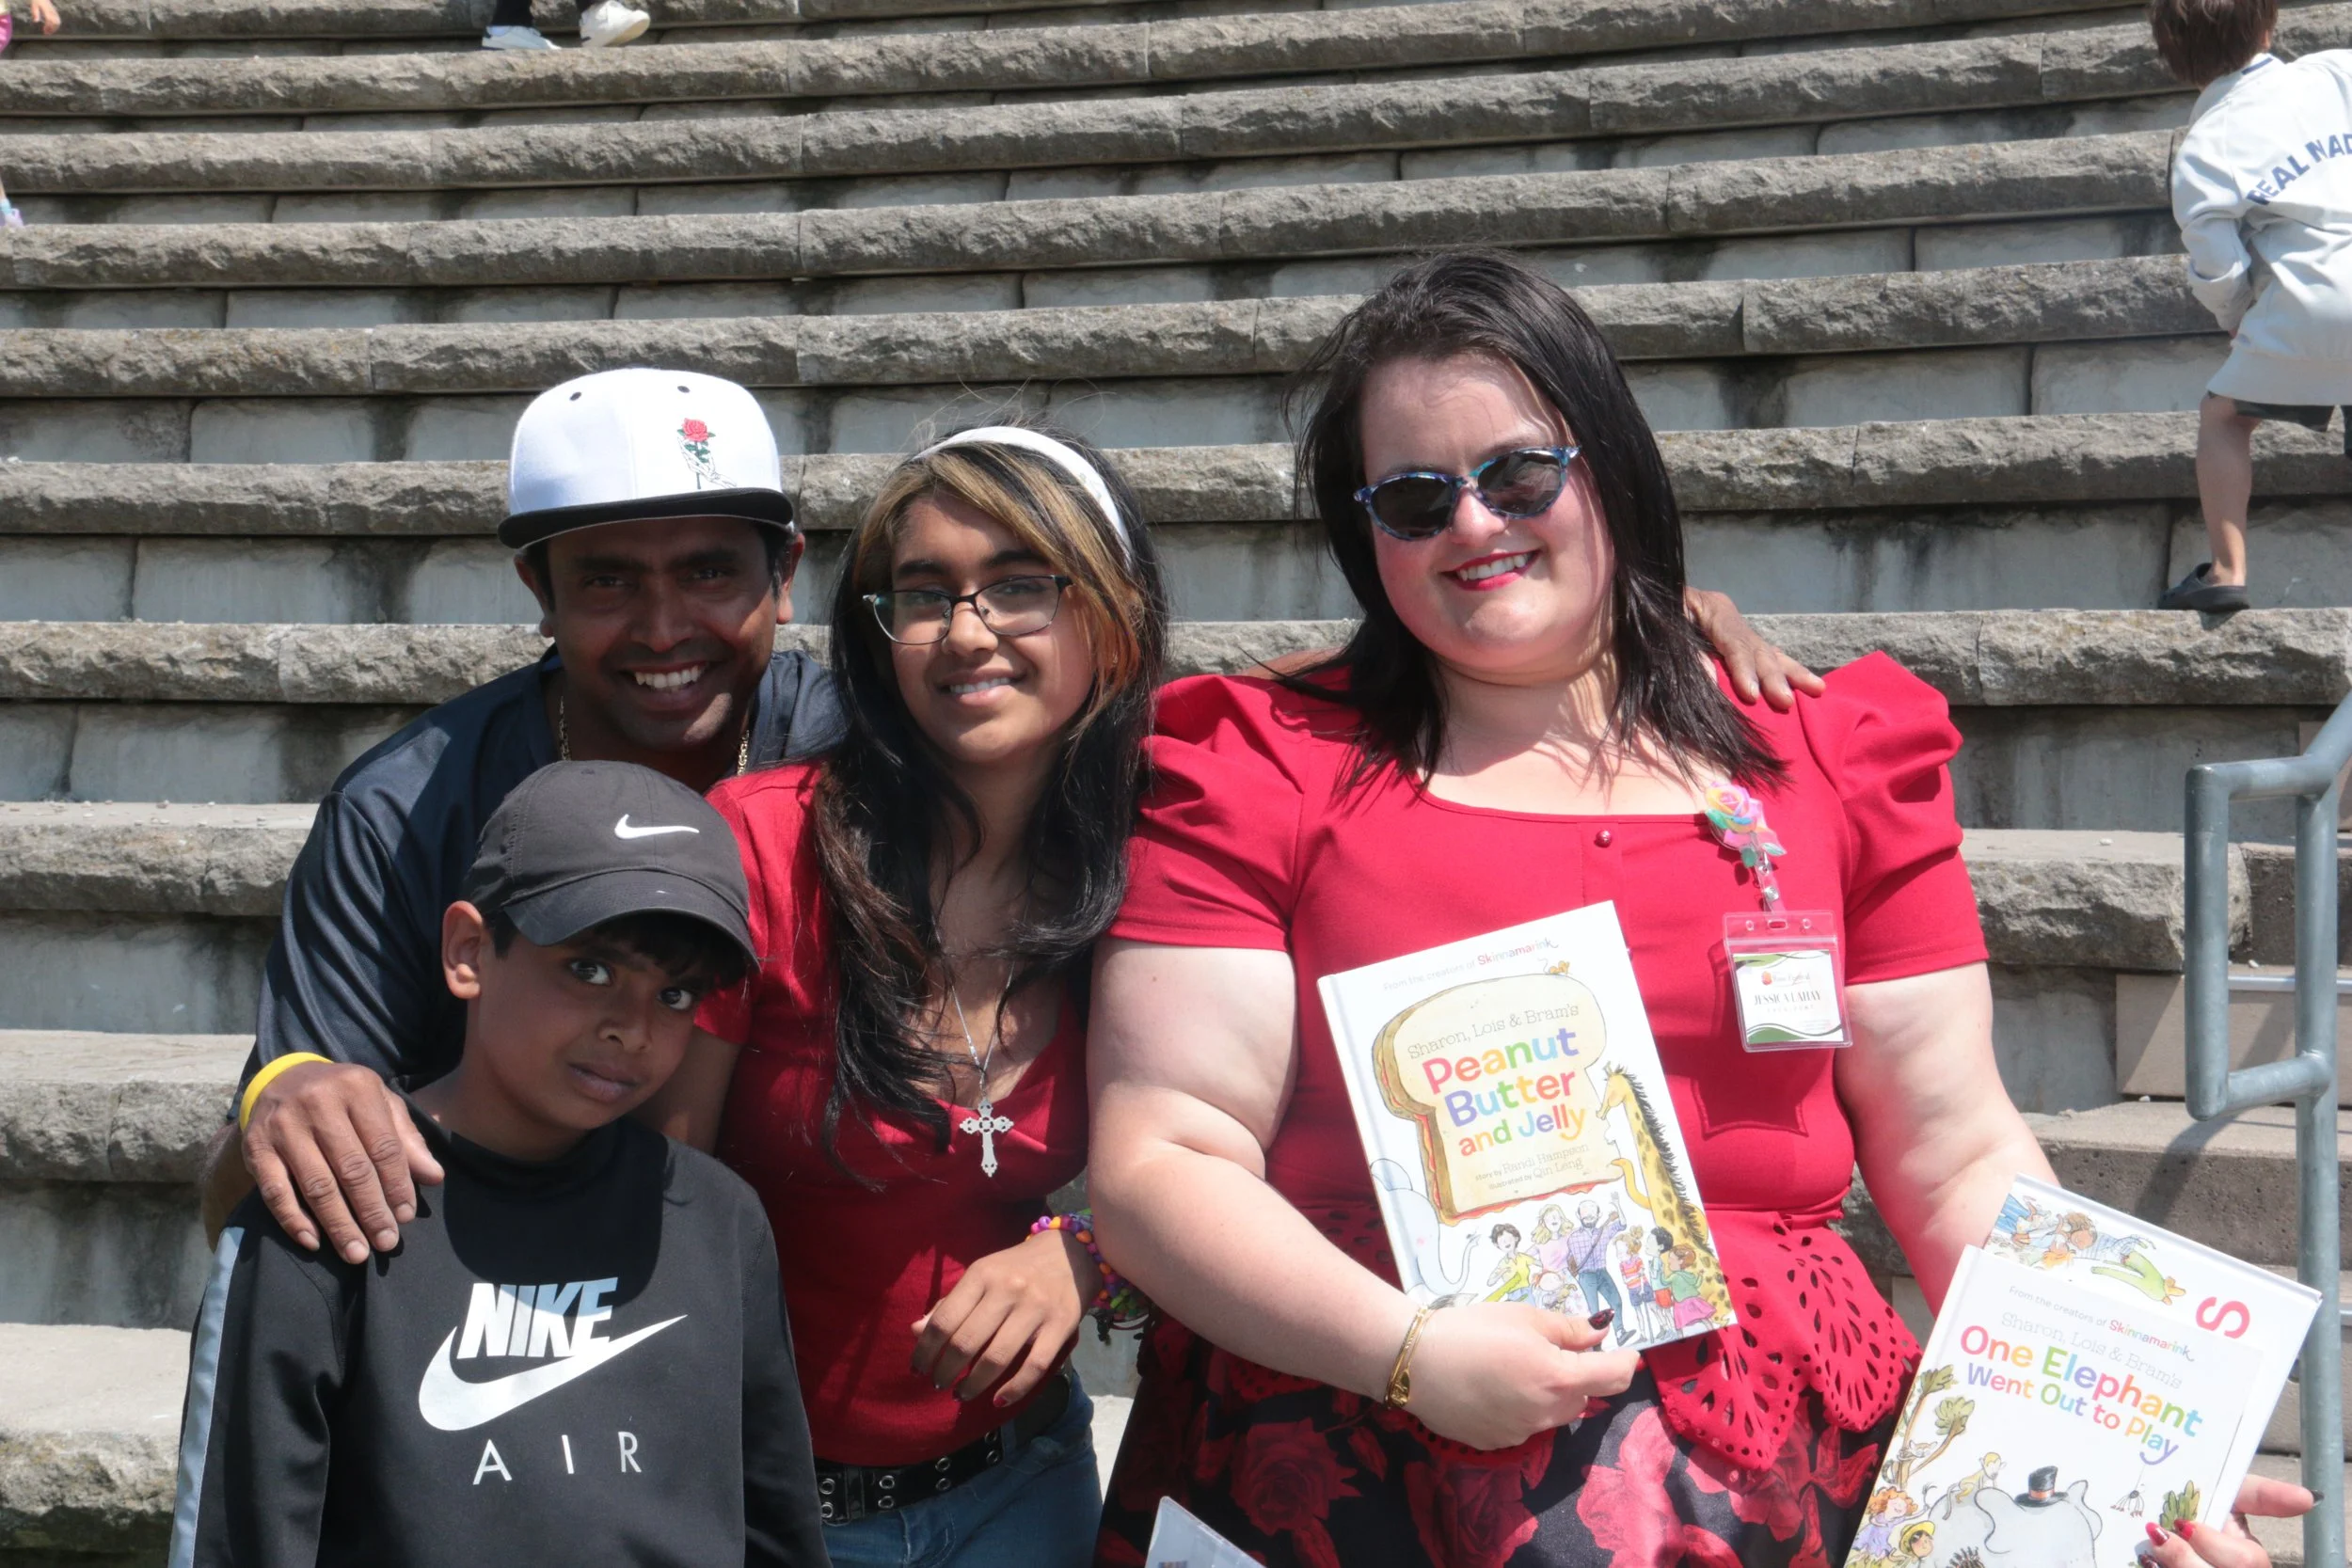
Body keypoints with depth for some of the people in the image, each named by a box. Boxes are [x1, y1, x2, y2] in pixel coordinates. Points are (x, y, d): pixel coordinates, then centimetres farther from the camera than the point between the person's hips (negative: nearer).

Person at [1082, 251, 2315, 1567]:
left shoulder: (1825, 758, 12)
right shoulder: (1263, 771, 5)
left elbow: (1961, 1161, 13)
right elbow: (1158, 1163, -1)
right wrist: (1409, 1353, -14)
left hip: (1777, 1452, 2)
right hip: (1358, 1441, -1)